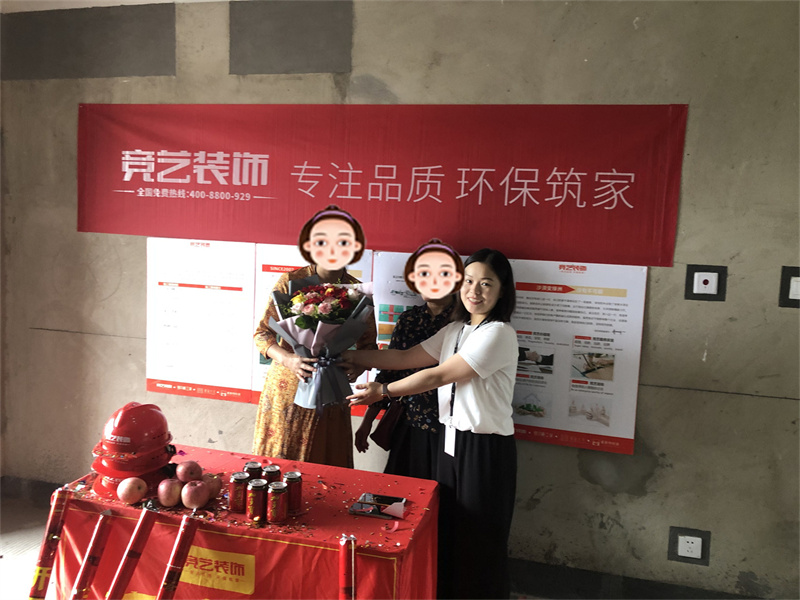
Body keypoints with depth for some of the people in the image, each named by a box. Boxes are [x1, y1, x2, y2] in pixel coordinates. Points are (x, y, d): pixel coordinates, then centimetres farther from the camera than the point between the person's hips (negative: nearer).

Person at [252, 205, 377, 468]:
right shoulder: (291, 281, -7)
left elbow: (368, 345, 3)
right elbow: (262, 333, -4)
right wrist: (288, 359, -22)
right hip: (286, 387, 0)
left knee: (325, 470, 11)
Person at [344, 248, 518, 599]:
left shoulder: (498, 334, -17)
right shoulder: (455, 330, 10)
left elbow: (439, 376, -16)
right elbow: (406, 358, 10)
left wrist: (383, 391, -9)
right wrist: (348, 356, 9)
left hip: (486, 450, -7)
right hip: (452, 439, 8)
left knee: (478, 541, 5)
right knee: (447, 531, 16)